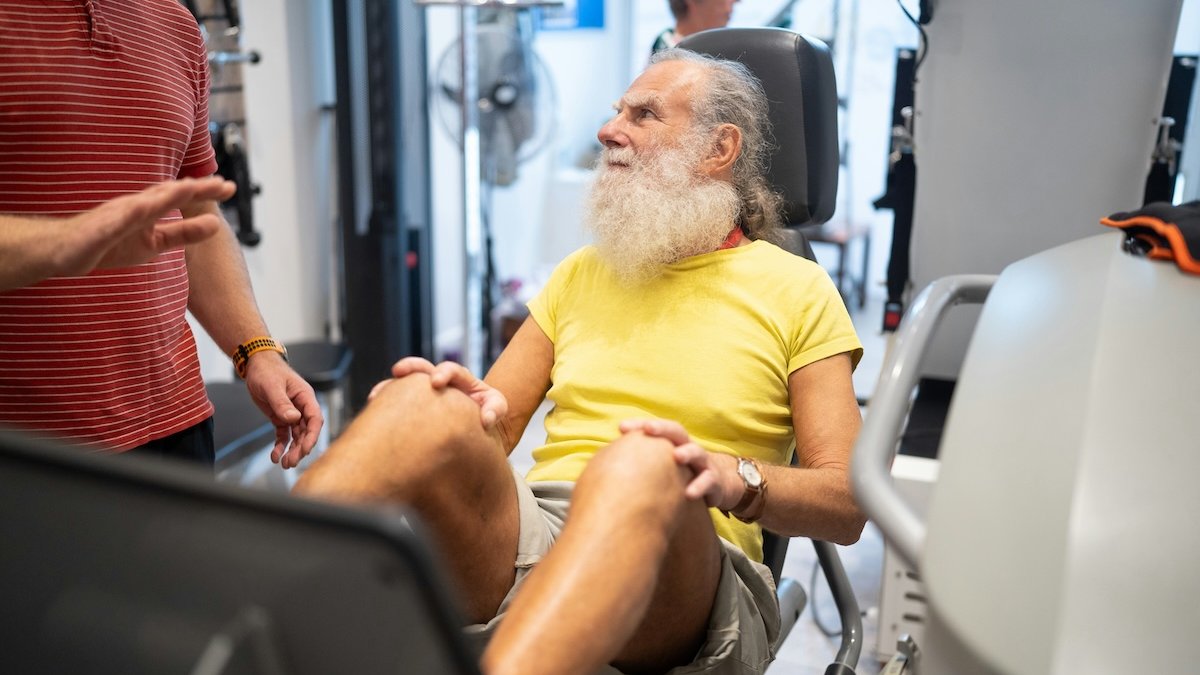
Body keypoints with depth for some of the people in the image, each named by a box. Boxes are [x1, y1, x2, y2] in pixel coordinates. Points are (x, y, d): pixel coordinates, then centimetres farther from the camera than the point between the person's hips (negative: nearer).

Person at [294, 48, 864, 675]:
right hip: (528, 524, 4)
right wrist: (473, 407, -8)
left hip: (680, 559, -3)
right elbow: (492, 430, 16)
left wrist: (735, 480, -18)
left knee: (642, 463, -37)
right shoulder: (581, 272, 22)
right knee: (426, 406, -26)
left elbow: (847, 504, 3)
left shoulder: (797, 290, 10)